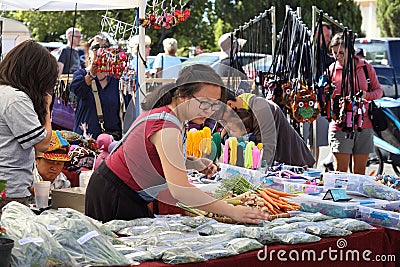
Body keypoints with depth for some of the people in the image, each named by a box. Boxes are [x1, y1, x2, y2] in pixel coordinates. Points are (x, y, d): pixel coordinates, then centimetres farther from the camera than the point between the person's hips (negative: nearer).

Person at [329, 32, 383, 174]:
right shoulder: (331, 70, 3)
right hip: (340, 125, -1)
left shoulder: (366, 67, 4)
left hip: (364, 126, 1)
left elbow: (378, 90, 10)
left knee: (360, 172, 7)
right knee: (340, 172, -4)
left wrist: (366, 96, -11)